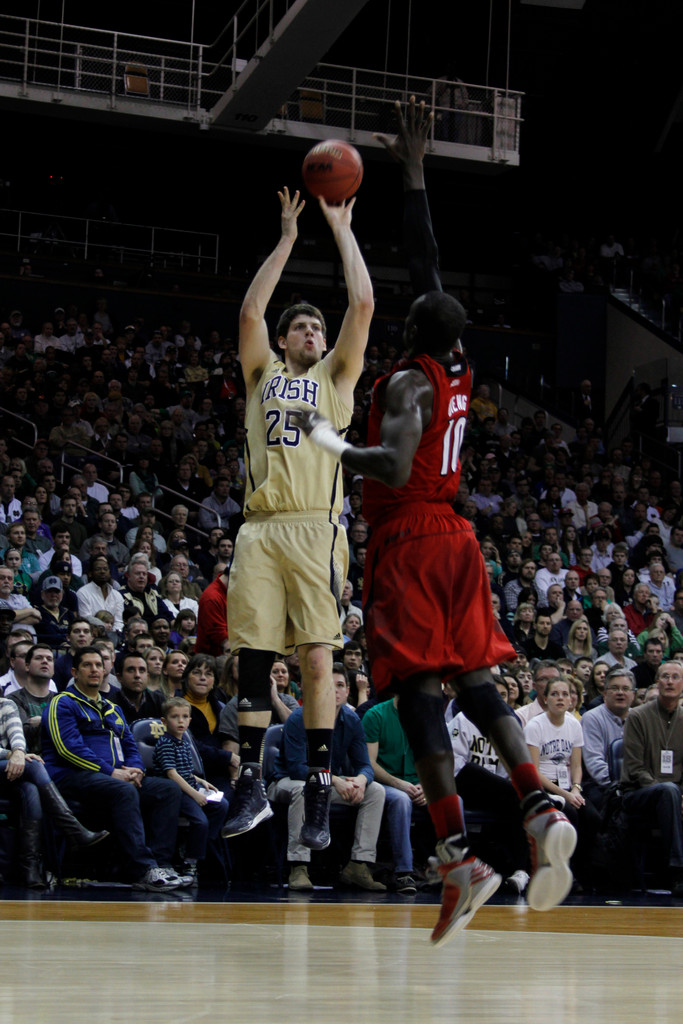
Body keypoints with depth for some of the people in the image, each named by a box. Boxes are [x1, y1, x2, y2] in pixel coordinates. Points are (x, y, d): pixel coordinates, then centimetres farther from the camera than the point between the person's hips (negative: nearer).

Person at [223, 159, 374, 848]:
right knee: (252, 661, 0)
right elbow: (250, 312, 10)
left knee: (317, 661, -8)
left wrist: (341, 227, 13)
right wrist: (287, 238, 13)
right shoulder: (262, 375, 22)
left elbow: (362, 304, 8)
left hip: (316, 527, -2)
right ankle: (251, 786, 6)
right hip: (260, 529, 2)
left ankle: (319, 797, -7)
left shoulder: (334, 377, 17)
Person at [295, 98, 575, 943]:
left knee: (419, 691, -10)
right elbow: (425, 260, 18)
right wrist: (413, 172, 22)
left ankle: (458, 857, -20)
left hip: (407, 541, -7)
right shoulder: (457, 373, 9)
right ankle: (540, 810, -10)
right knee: (474, 683, 10)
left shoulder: (406, 384, -12)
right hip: (455, 539, 7)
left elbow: (393, 468, -28)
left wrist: (328, 442, -13)